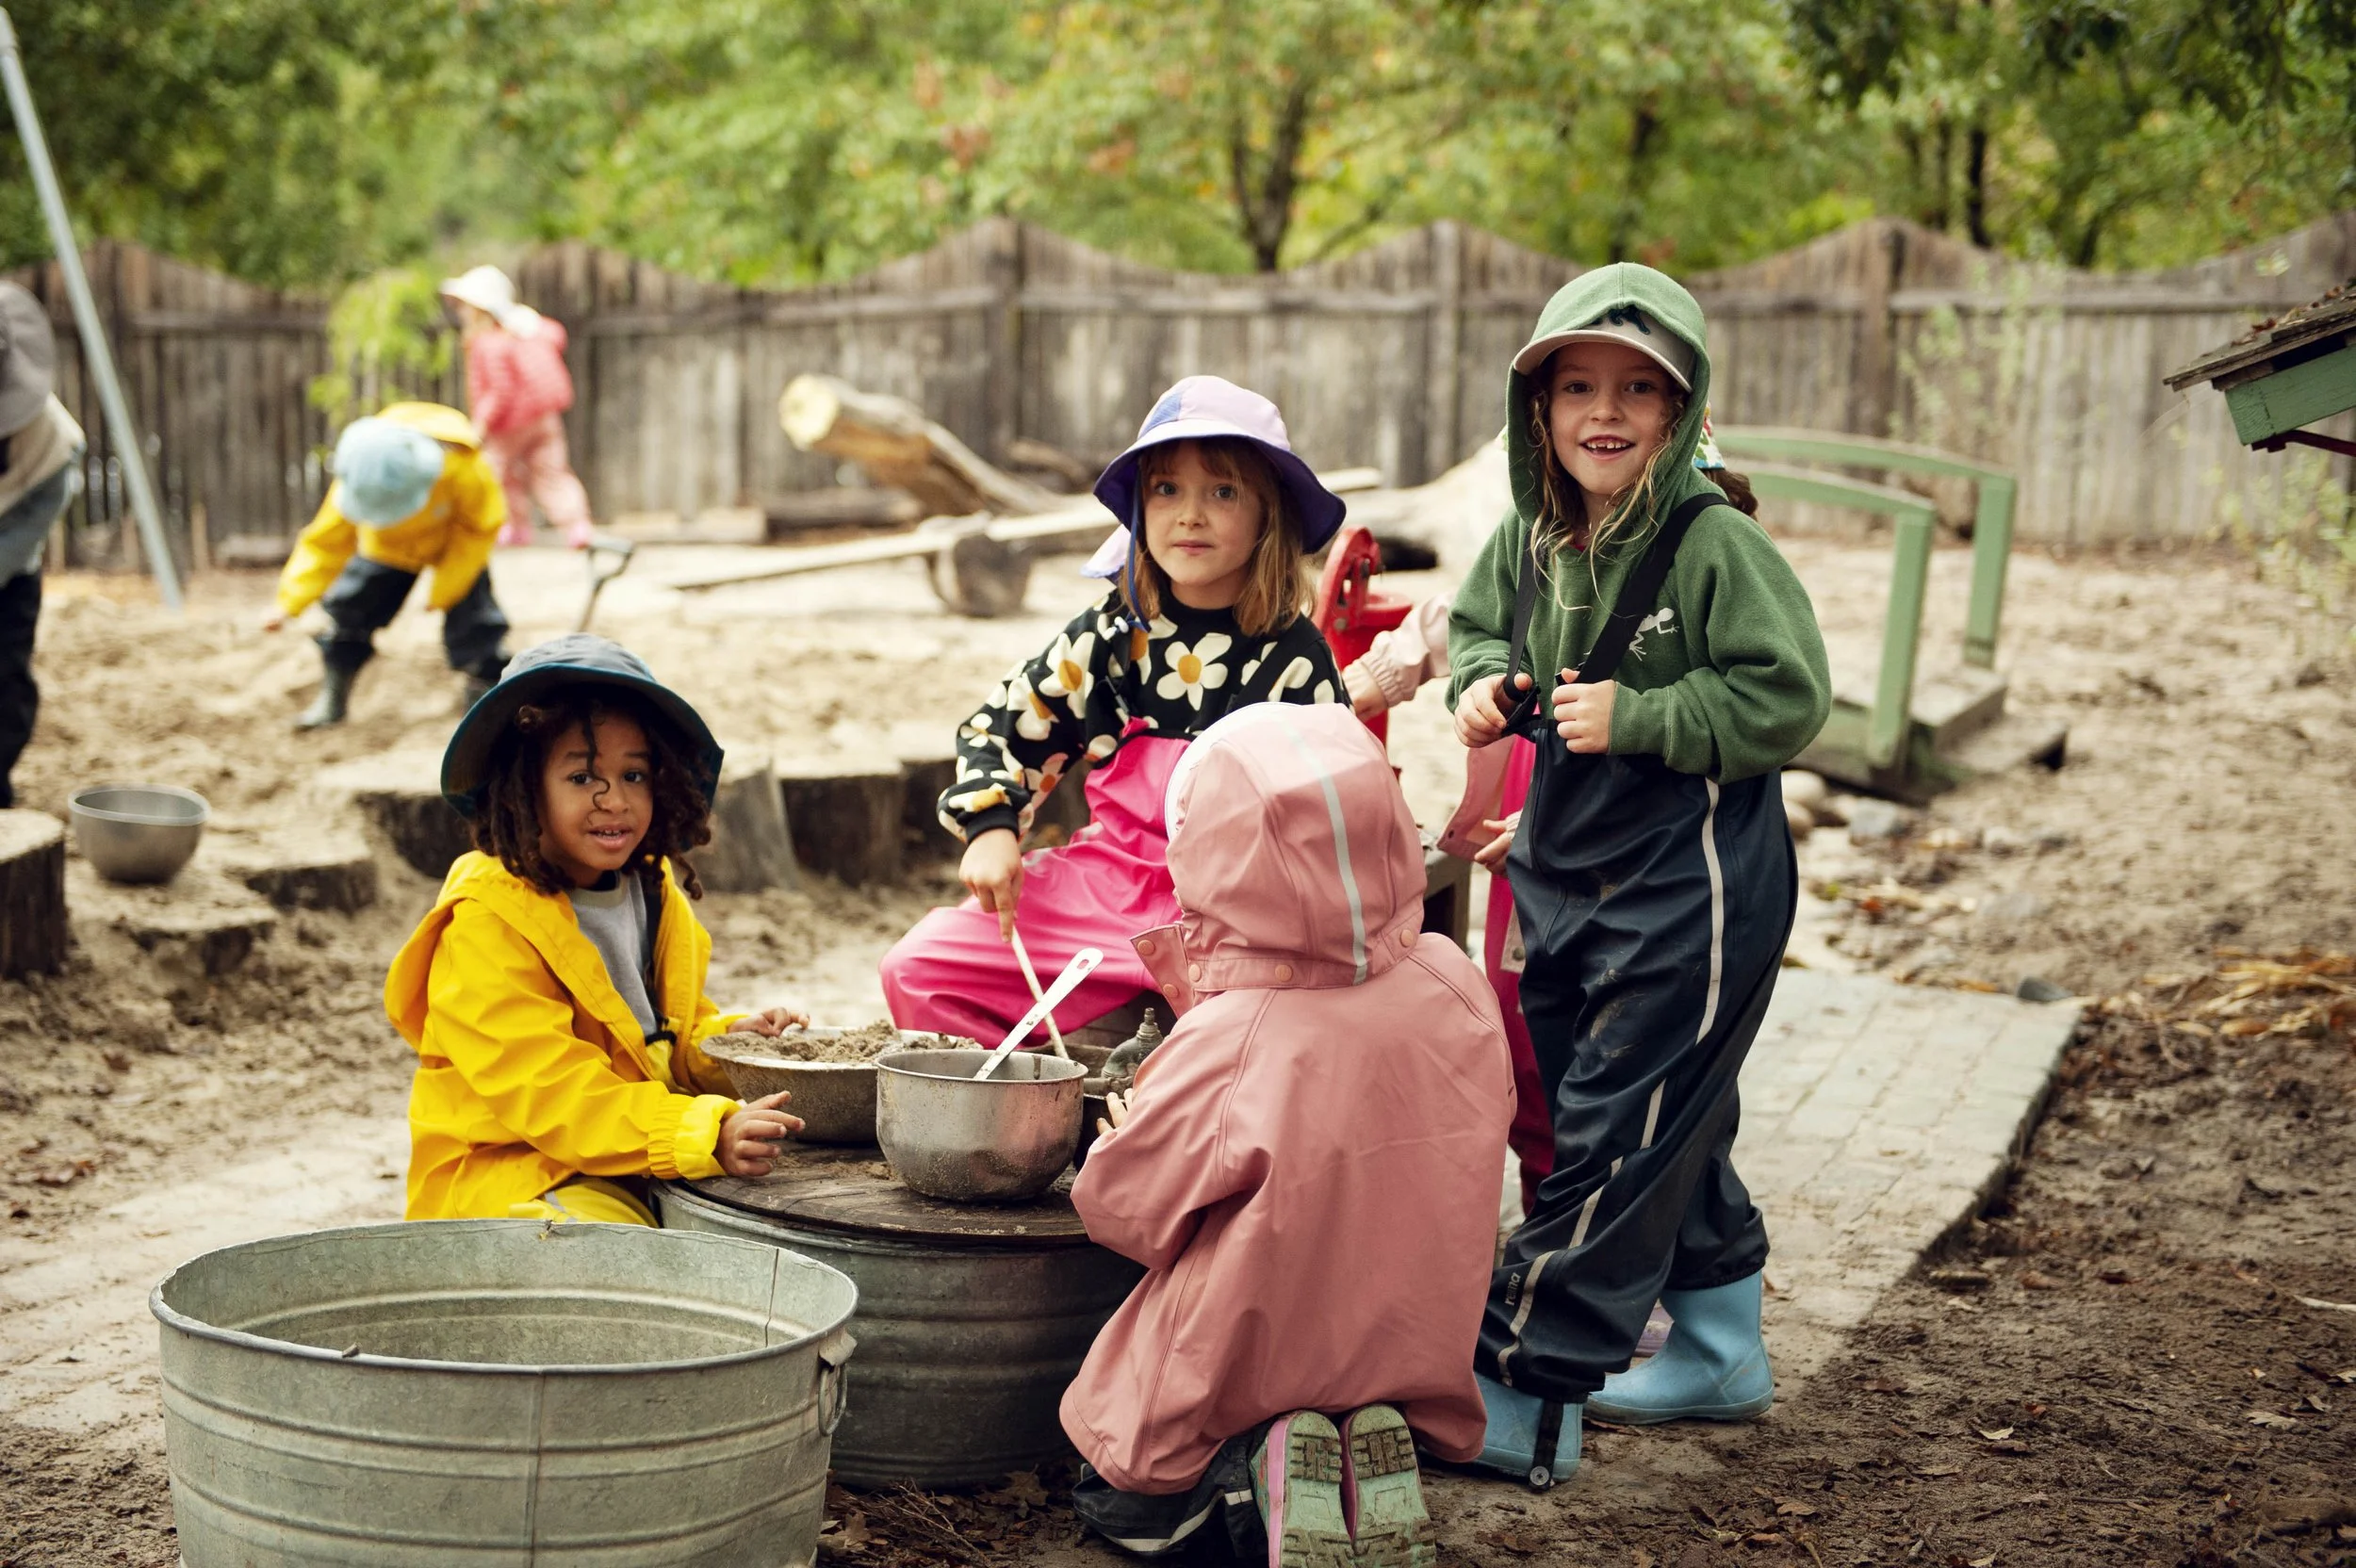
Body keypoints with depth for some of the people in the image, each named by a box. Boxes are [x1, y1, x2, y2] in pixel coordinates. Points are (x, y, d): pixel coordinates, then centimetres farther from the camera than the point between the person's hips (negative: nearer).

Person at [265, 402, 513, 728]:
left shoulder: (463, 467, -40)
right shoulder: (352, 484, -33)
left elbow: (481, 527, -23)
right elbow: (326, 542, -23)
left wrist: (445, 589, -21)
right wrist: (290, 602, -33)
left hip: (455, 546, -2)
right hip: (388, 549, 2)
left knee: (472, 622, -13)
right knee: (346, 610, -4)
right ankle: (333, 700, 14)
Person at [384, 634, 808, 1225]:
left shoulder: (655, 894, 11)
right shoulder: (488, 921, -15)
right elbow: (547, 1091, -24)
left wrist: (725, 1039, -2)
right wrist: (706, 1133, -34)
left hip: (638, 1174, 8)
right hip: (504, 1184, -8)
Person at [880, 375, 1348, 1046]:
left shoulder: (1295, 660, -4)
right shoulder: (1114, 632, 5)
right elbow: (1003, 722, 15)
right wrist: (991, 827, -3)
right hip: (1102, 882, 3)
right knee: (917, 969, -11)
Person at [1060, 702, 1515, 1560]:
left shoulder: (1225, 1046, -27)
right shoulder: (1455, 986, -14)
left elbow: (1122, 1208, -16)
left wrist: (1123, 1134, 9)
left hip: (1238, 1370, -4)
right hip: (1417, 1356, 5)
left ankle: (1245, 1464, -7)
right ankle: (1370, 1454, 3)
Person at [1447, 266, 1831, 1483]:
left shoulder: (1715, 544, -18)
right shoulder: (1531, 536, 2)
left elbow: (1786, 699, -19)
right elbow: (1477, 624, 19)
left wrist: (1636, 717, -23)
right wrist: (1482, 683, -2)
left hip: (1692, 890, -8)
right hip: (1566, 873, 8)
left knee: (1615, 1131, -4)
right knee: (1666, 1126, 20)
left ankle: (1525, 1400, 2)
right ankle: (1719, 1356, 36)